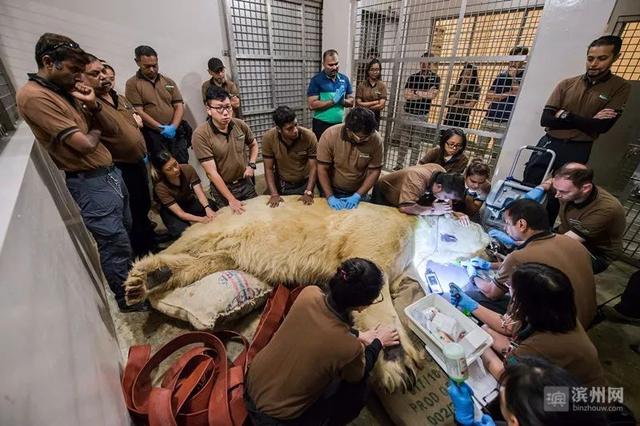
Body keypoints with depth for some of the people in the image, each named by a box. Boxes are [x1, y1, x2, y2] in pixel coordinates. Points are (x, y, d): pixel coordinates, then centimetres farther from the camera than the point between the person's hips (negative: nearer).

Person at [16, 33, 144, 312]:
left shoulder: (67, 91, 12)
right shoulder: (32, 96, -14)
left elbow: (112, 130, 12)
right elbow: (84, 144, -19)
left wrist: (94, 105, -5)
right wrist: (94, 132, 3)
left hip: (110, 173, 9)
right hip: (88, 183, -9)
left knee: (126, 232, 20)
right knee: (115, 244, 0)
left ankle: (131, 281, 42)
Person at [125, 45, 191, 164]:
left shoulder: (168, 81, 15)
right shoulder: (132, 84, 4)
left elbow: (179, 106, 7)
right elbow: (139, 112, -5)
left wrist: (173, 127, -9)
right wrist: (161, 128, -15)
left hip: (176, 132, 3)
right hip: (153, 134, -3)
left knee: (183, 164, 2)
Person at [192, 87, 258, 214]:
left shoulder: (240, 125, -8)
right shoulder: (200, 135, -20)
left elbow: (253, 145, 13)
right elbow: (211, 172, -20)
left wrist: (251, 165, -4)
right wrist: (231, 199, -20)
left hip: (245, 182, 4)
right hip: (222, 188, -3)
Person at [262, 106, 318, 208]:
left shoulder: (309, 136, -21)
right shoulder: (268, 138, -18)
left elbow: (313, 167, -15)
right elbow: (269, 169, -12)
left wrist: (308, 193, -24)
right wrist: (274, 194, -20)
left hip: (305, 184, 0)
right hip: (282, 185, 1)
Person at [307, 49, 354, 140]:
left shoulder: (344, 79, 7)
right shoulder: (316, 80, -6)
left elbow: (351, 101, 11)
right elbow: (312, 105, -14)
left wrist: (342, 101, -11)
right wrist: (333, 101, -17)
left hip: (340, 124, 4)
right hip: (321, 125, -4)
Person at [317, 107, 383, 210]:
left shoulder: (376, 139, -17)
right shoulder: (330, 135, -21)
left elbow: (375, 171, -11)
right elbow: (322, 169, -17)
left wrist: (357, 195, -19)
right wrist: (330, 197, -23)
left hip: (358, 193, 1)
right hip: (332, 191, -1)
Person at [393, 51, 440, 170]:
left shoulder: (435, 78, 4)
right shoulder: (412, 77, 9)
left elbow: (432, 95, -11)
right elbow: (405, 94, -3)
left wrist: (415, 92, -6)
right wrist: (424, 94, -6)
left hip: (422, 116, -2)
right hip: (408, 113, 2)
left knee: (416, 143, 2)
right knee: (403, 141, 4)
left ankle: (412, 167, 8)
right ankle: (399, 164, 12)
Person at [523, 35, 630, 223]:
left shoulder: (620, 87, 2)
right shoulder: (566, 84, 4)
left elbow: (603, 125, -10)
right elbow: (545, 119, -5)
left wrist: (565, 116, -10)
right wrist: (586, 122, -10)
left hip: (577, 151, -1)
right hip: (549, 143, 1)